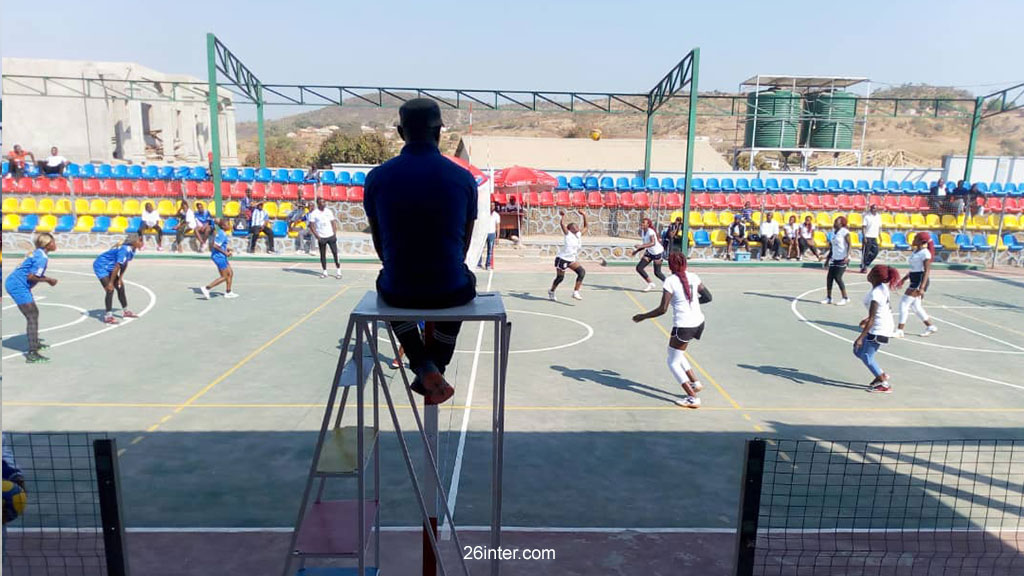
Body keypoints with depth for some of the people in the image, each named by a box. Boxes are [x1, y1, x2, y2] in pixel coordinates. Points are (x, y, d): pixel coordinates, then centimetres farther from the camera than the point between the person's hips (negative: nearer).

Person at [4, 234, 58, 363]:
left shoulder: (38, 253, 11)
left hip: (14, 283, 10)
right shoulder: (42, 257, -18)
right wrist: (48, 280, -9)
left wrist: (47, 279, 4)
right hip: (18, 286, -10)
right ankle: (32, 354, -18)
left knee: (34, 313, 23)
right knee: (32, 317, -13)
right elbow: (31, 277, -22)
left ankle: (35, 344, 39)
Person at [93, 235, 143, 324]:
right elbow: (117, 267, -29)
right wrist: (110, 283, -25)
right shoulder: (124, 249, -32)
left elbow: (125, 265, 6)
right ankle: (107, 316, -9)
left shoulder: (132, 250, -3)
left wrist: (120, 278, 4)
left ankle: (125, 311, 26)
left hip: (109, 268, 10)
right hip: (101, 266, -10)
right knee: (110, 289, -15)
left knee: (120, 287, 12)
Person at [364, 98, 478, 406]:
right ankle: (434, 375, 36)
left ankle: (424, 368, 19)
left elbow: (378, 241, 9)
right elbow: (465, 241, 7)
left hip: (398, 290, 0)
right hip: (451, 290, 0)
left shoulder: (377, 177, -4)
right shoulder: (463, 178, -4)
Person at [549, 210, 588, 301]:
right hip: (562, 259, -7)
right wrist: (563, 216, -14)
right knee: (560, 277, 3)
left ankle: (575, 292, -10)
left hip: (572, 260, 7)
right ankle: (551, 291, 30)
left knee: (582, 272, -11)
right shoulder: (568, 234, -13)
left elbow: (585, 227, 19)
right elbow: (562, 224, -27)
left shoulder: (579, 234, 5)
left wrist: (584, 216, 9)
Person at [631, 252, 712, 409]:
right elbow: (708, 297, 10)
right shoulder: (693, 277, 3)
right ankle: (695, 383, 22)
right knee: (676, 353, 28)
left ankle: (693, 398, 4)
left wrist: (643, 317, -4)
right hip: (699, 323, 7)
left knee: (673, 362, 8)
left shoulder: (670, 281, -13)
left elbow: (662, 309, -16)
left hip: (683, 326, -7)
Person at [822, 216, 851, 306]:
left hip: (842, 259, -8)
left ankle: (845, 298, 2)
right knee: (829, 277, 3)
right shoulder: (833, 231, 13)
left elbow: (849, 245, -16)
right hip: (834, 258, 8)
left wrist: (847, 256, -27)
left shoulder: (844, 232, -10)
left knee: (838, 278, -10)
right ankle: (828, 298, 14)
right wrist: (828, 257, 21)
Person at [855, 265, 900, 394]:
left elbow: (871, 319, -26)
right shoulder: (883, 288, 2)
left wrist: (860, 337, -23)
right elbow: (888, 309, 17)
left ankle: (885, 385, 12)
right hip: (884, 324, 10)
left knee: (866, 356, 2)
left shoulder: (876, 294, -27)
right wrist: (867, 320, 22)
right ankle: (882, 375, 25)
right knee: (858, 351, 15)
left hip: (878, 330, -10)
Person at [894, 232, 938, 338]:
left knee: (904, 303, -10)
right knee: (915, 306, 15)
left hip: (920, 280, -10)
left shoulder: (925, 253, -14)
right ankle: (931, 326, 28)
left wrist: (922, 287, -25)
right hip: (914, 280, 10)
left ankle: (899, 331, -7)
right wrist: (904, 279, 26)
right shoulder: (915, 251, 14)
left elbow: (927, 271, -19)